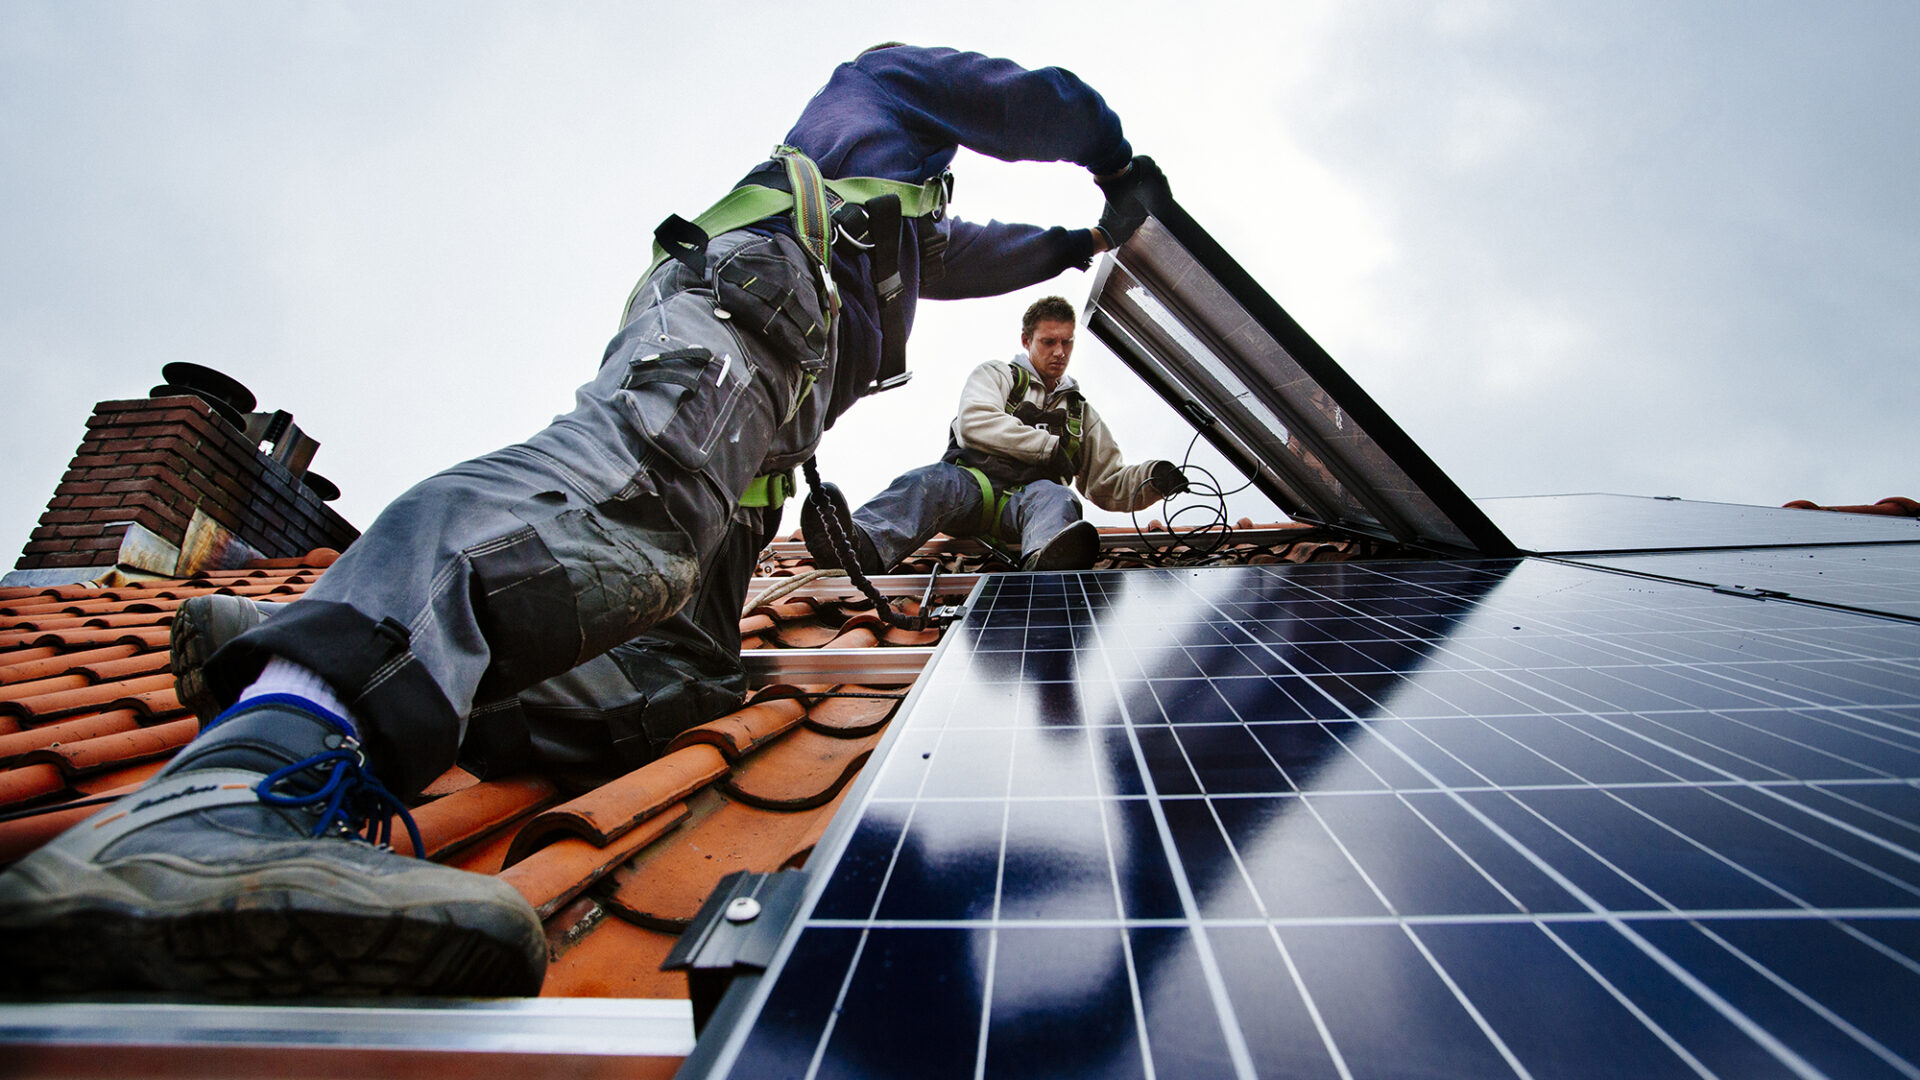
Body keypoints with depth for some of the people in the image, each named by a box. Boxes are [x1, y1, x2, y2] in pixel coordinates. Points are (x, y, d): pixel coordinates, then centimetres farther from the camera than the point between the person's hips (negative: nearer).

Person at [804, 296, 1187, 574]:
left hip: (1029, 498, 2)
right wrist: (1048, 446, -2)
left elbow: (1109, 486, 27)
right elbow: (975, 422, -1)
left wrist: (1153, 479, 6)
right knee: (928, 482, -36)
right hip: (972, 483, -1)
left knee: (1056, 498, -35)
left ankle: (1047, 561, -73)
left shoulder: (1081, 412, 31)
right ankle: (861, 546, -67)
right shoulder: (997, 375, 21)